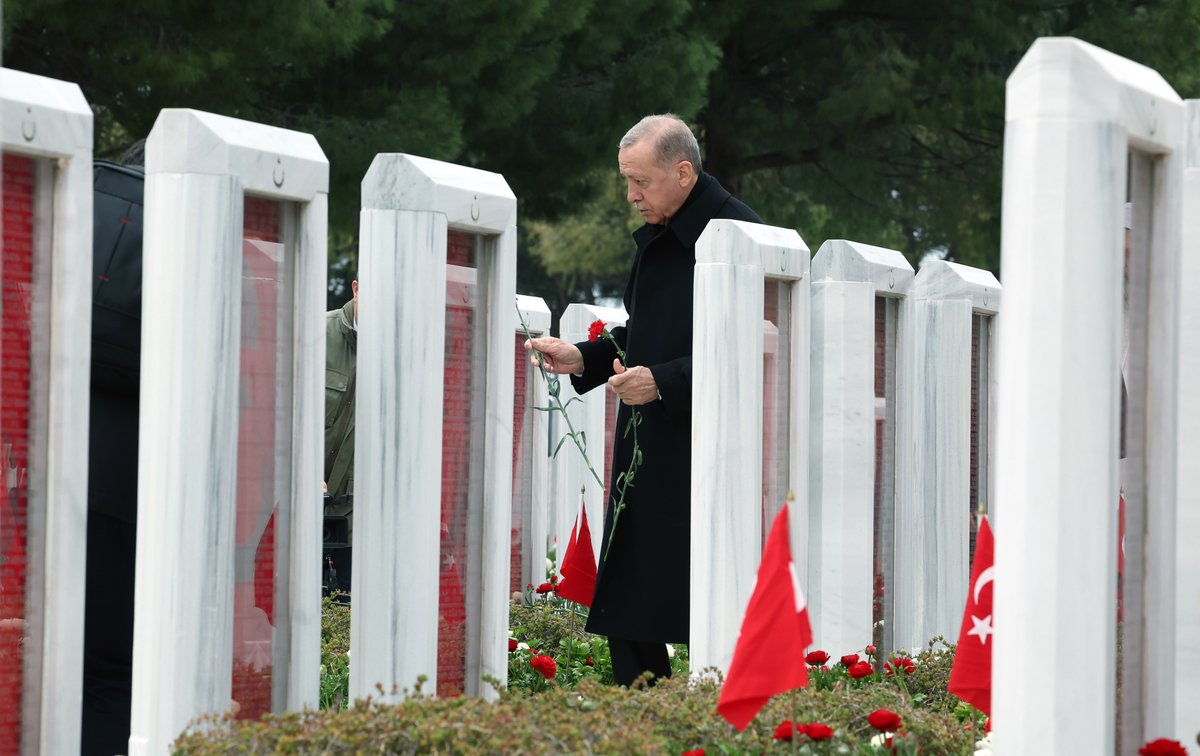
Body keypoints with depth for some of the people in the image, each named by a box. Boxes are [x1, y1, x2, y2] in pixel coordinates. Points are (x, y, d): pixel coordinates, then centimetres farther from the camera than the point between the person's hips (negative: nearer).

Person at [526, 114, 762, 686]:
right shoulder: (655, 237, 15)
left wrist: (664, 381, -20)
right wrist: (583, 359, 11)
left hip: (706, 457, -9)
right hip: (648, 454, 9)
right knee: (628, 616, 7)